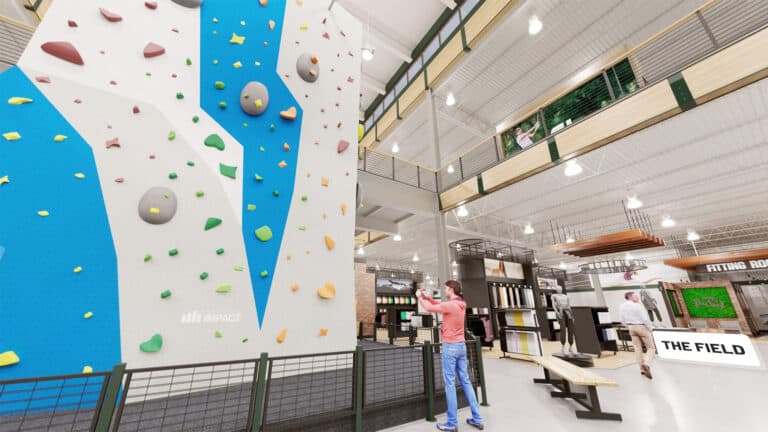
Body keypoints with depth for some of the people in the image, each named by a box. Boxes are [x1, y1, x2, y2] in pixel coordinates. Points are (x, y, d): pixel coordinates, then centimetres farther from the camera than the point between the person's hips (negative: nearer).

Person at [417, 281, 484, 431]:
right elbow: (440, 305, 17)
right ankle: (477, 419, 23)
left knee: (450, 384, 1)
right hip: (461, 345, 8)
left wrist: (420, 297, 2)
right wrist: (426, 297, 11)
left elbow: (430, 308, -14)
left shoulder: (450, 305, -20)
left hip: (450, 346, -8)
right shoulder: (461, 305, 7)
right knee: (465, 381, 16)